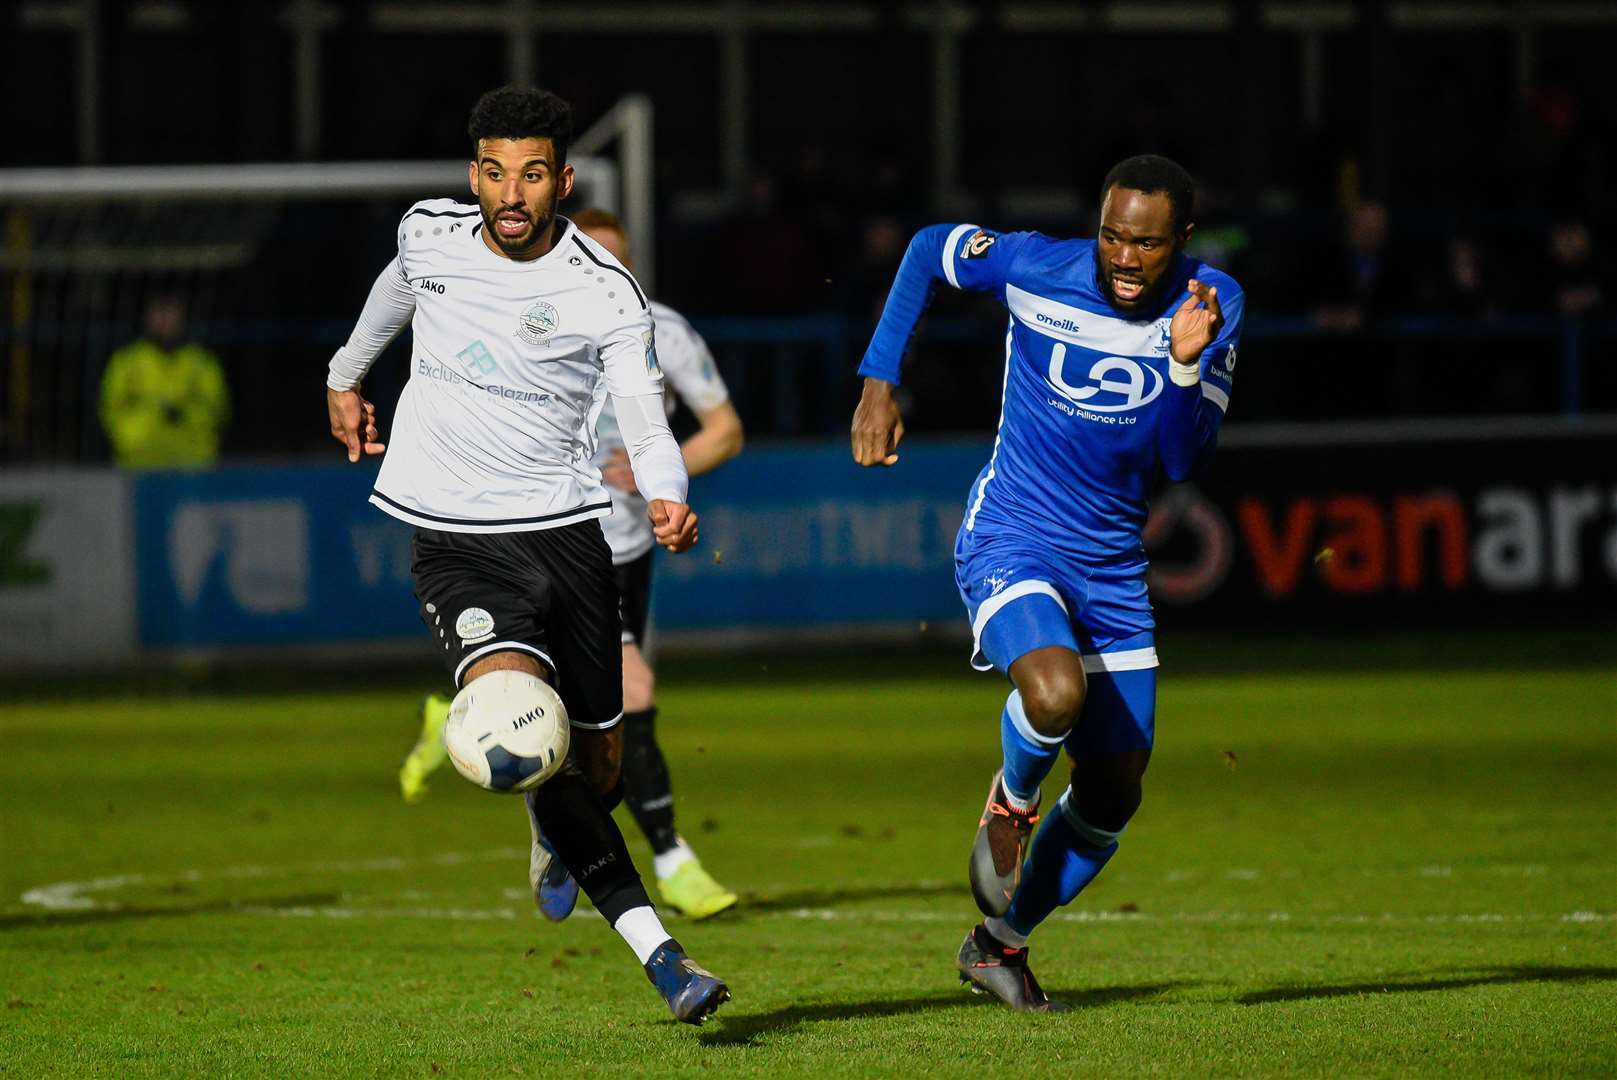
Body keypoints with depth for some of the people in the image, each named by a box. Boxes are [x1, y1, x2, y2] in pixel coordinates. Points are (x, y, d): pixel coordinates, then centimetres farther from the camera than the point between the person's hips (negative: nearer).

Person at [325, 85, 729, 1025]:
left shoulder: (608, 293, -9)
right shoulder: (430, 233, -2)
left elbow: (648, 424, -12)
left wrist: (668, 499, -33)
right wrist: (347, 374, 37)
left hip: (565, 526, 0)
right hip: (454, 538, 0)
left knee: (599, 761, 8)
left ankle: (558, 842, 50)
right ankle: (659, 954, -27)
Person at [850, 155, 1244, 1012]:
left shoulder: (1210, 304, -7)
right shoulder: (1035, 269, -14)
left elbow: (1181, 461, -10)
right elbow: (929, 249, 6)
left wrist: (1187, 367, -28)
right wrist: (879, 381, 1)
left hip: (1112, 568, 4)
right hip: (1010, 544, -4)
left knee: (1112, 801, 7)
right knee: (1055, 690, -34)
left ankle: (998, 943, 29)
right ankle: (1010, 806, 1)